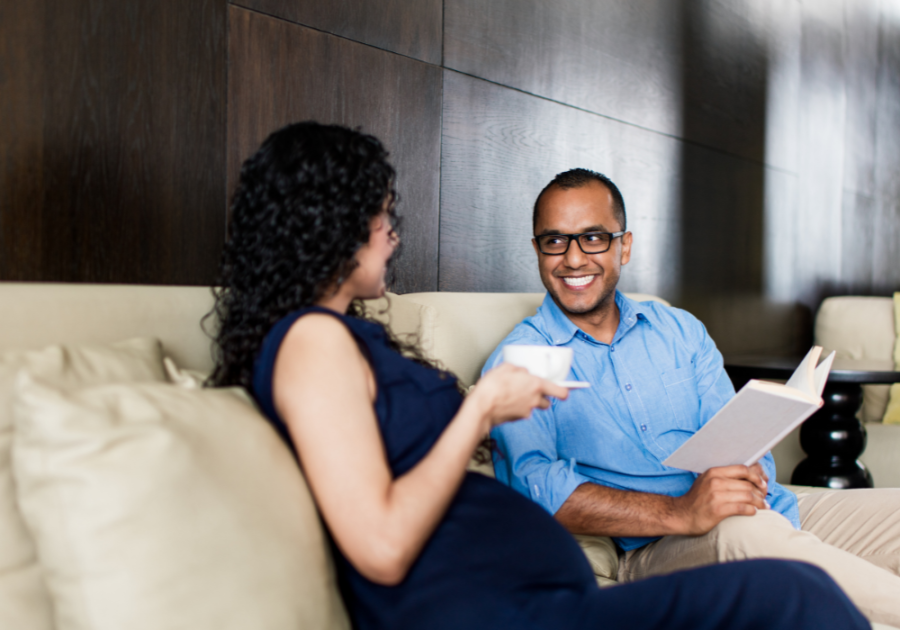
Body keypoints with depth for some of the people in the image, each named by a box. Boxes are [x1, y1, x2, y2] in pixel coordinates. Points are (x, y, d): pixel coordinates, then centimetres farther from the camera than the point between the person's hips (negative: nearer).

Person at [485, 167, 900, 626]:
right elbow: (538, 489, -15)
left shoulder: (680, 331, 17)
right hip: (655, 548, -5)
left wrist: (745, 472, -15)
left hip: (769, 511, 5)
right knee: (745, 532, -34)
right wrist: (680, 513, -26)